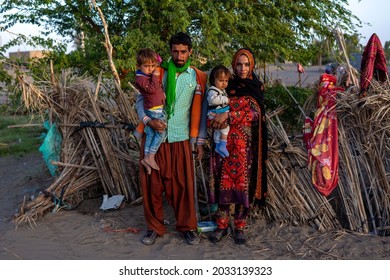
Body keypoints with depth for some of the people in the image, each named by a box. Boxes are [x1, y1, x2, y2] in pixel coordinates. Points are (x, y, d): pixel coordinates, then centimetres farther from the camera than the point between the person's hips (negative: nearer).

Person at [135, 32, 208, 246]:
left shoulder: (198, 77, 6)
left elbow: (201, 111, 8)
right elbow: (141, 99, 5)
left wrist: (200, 140, 5)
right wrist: (148, 120, -14)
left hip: (181, 139, 0)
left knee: (184, 184, 3)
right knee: (152, 183, 5)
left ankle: (187, 226, 20)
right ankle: (154, 227, 21)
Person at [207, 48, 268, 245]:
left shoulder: (256, 88, 5)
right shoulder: (227, 85, 11)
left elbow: (254, 113, -9)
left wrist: (229, 115, -20)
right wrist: (217, 120, -11)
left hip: (246, 144, -2)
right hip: (225, 140, 2)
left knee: (243, 181, -1)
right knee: (224, 180, 0)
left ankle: (240, 226, 10)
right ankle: (222, 225, 9)